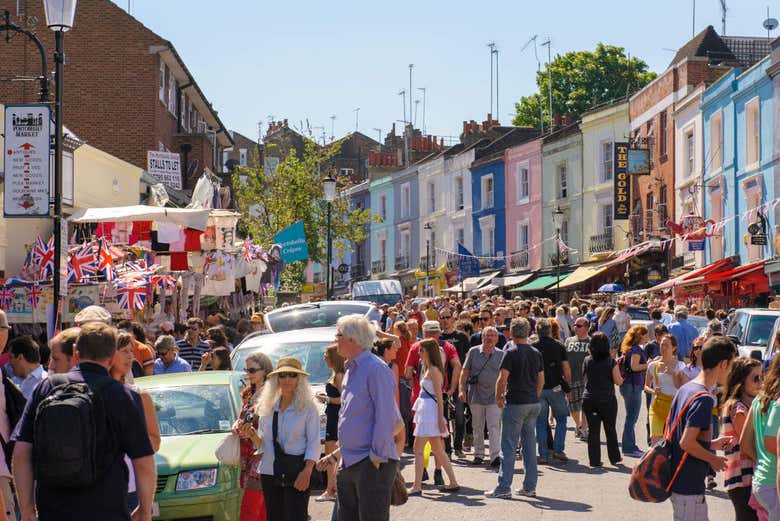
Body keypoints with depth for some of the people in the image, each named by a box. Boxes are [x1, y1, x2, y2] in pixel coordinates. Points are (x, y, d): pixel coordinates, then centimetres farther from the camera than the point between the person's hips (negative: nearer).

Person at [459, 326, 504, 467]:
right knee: (477, 427, 10)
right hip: (476, 395, 1)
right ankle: (478, 454, 22)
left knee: (494, 427, -9)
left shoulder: (501, 355, 5)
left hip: (494, 396, -1)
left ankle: (495, 456, -12)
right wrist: (462, 389, -3)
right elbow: (465, 371, 5)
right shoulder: (473, 352, 4)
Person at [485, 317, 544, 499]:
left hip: (515, 404, -6)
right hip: (533, 403, 6)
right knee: (530, 445, 11)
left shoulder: (511, 352, -10)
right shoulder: (536, 353, 9)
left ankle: (504, 488, -4)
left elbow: (502, 379, -14)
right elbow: (541, 380, 13)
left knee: (508, 447, -3)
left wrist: (499, 397, 0)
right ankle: (530, 487, 14)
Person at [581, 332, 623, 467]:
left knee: (593, 430, 5)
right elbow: (618, 381, -7)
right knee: (610, 429, 13)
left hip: (589, 399, 1)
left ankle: (594, 460, 4)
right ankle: (614, 457, 23)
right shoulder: (611, 362, -9)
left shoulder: (587, 361, -2)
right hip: (607, 400, -1)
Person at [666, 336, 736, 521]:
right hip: (689, 486, -10)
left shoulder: (685, 389, 9)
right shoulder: (703, 399, -21)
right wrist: (714, 459, -10)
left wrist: (712, 444, 15)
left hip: (676, 480, 10)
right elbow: (686, 443, -26)